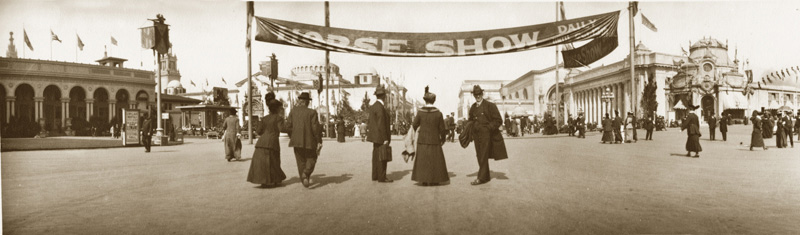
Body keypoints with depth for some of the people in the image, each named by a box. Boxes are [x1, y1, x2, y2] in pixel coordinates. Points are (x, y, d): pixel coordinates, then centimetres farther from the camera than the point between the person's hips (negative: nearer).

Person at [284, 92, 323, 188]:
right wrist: (319, 141, -8)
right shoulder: (312, 112, -11)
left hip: (297, 141, 3)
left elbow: (287, 126, -3)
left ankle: (304, 180, 17)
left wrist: (292, 137, 14)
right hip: (310, 140, -3)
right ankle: (306, 173, -11)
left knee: (301, 161, 16)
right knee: (311, 158, 15)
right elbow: (316, 128, -15)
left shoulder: (293, 111, -2)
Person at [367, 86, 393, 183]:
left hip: (376, 137, 10)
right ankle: (381, 177, -3)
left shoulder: (373, 107, 12)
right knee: (382, 157, -6)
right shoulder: (380, 107, -18)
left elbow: (370, 123, 17)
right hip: (380, 136, -10)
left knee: (376, 156, 13)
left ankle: (375, 176, 18)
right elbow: (381, 124, -22)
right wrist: (385, 138, -20)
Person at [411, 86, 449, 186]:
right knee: (435, 160, 12)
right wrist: (443, 139, 13)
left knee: (423, 160, 9)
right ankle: (433, 180, 14)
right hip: (434, 140, -1)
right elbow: (442, 129, -5)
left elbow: (414, 126, -2)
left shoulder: (420, 112, -10)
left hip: (422, 140, 1)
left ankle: (424, 180, 8)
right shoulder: (438, 113, -11)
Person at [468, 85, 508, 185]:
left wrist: (488, 128, -14)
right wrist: (471, 131, 6)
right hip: (476, 135, 6)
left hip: (486, 134, -6)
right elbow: (471, 120, 24)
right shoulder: (473, 107, 13)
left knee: (483, 157, -7)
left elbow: (498, 121, -4)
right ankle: (486, 176, 20)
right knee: (480, 157, 9)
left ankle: (481, 178, -5)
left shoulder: (490, 105, -4)